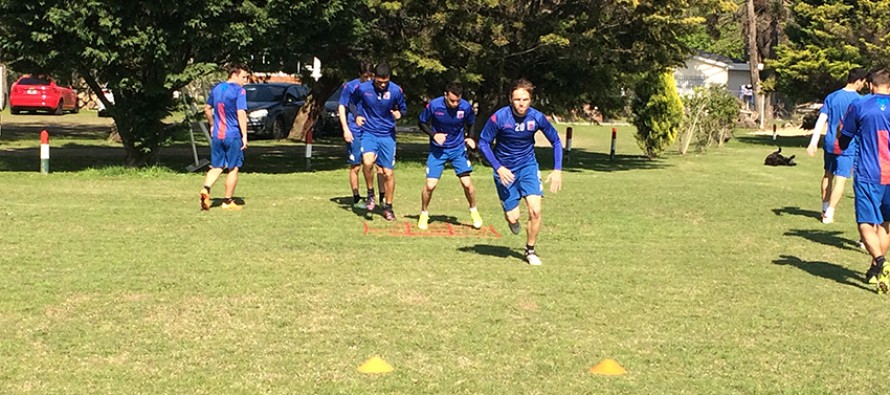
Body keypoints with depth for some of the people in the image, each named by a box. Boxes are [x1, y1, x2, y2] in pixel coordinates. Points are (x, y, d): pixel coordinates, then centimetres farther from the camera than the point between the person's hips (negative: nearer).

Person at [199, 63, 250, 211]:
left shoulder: (216, 88, 10)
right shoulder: (239, 91, -11)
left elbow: (207, 108, 19)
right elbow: (241, 114, -18)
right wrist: (244, 135, -16)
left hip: (217, 135, 6)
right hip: (233, 135, -6)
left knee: (216, 167, 12)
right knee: (233, 169, 5)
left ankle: (206, 189, -13)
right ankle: (227, 201, 10)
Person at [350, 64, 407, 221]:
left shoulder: (396, 90, -8)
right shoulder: (362, 88, -8)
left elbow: (403, 108, 7)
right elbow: (352, 103, 11)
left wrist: (399, 113, -16)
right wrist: (357, 115, -7)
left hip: (388, 135, 1)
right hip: (368, 133, -1)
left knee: (388, 172, 3)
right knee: (368, 161, -28)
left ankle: (388, 207, 19)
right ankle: (370, 193, -4)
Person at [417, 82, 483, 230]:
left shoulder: (466, 107, -13)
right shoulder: (433, 105, -18)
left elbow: (470, 124, 8)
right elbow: (421, 122, -3)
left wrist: (469, 138, -9)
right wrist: (434, 135, -18)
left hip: (458, 148, 1)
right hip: (437, 149, -1)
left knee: (467, 182, -6)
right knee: (430, 184, -9)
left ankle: (474, 212, 19)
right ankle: (424, 214, 15)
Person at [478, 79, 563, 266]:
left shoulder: (537, 117, -14)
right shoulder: (499, 117, -20)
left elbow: (556, 141, 1)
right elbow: (483, 143, -10)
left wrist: (558, 170, -7)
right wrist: (498, 168, -18)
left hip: (528, 166, 1)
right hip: (505, 170, -1)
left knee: (535, 210, -15)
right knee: (513, 217, -3)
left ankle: (530, 250, 8)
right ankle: (512, 219, 37)